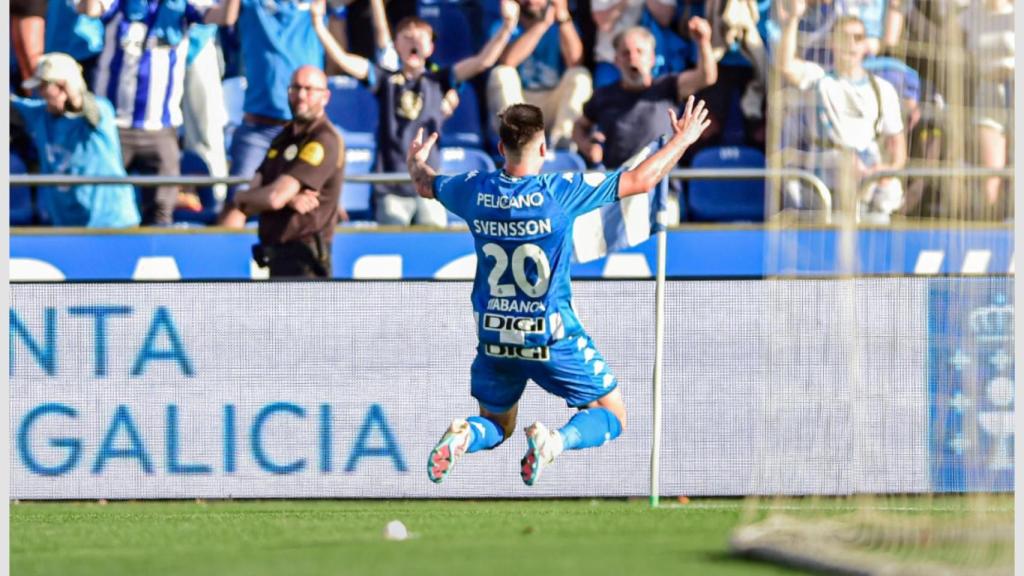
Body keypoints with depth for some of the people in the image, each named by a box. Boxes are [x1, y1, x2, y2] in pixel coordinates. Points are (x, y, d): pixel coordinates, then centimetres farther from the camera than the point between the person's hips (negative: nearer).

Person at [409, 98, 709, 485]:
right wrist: (683, 139, 6)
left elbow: (425, 185, 18)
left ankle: (463, 437, -12)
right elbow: (641, 180, -9)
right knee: (612, 417, 11)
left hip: (494, 337, 4)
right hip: (552, 337, -4)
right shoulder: (560, 192, -16)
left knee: (496, 426, 24)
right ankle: (555, 440, -21)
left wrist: (416, 160, 42)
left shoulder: (475, 191, -5)